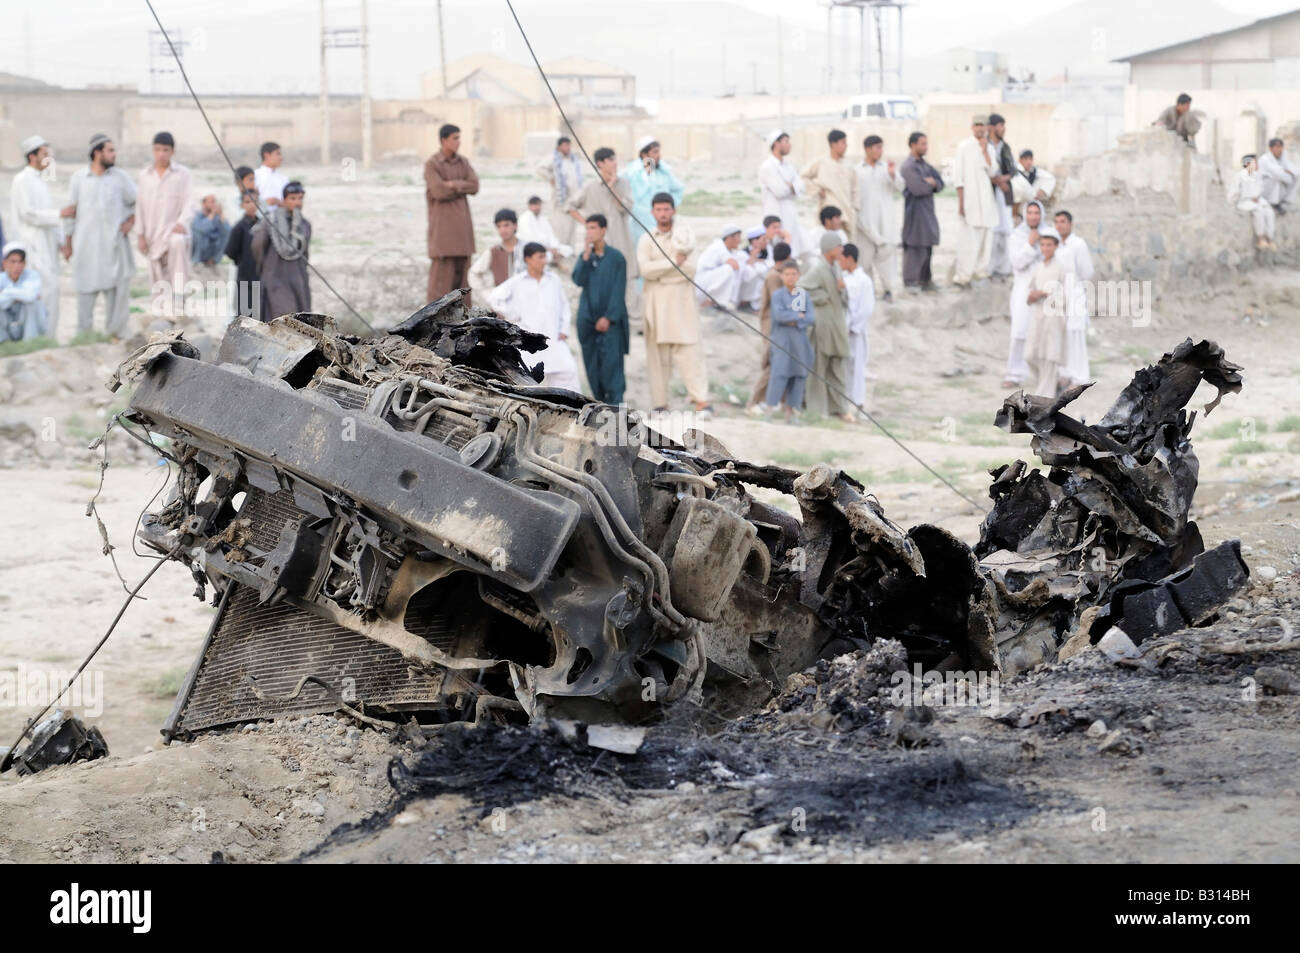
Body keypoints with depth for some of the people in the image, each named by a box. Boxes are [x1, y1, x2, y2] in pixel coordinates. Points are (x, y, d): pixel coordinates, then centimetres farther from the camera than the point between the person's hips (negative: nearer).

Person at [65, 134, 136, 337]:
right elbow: (71, 211, 7)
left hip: (114, 243, 0)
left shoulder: (120, 177, 5)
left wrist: (130, 221, -2)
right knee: (86, 290, 2)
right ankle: (84, 334, 8)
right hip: (86, 246, 0)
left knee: (117, 290, -1)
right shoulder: (79, 177, 4)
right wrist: (68, 243, 6)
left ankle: (114, 332, 6)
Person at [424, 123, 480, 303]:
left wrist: (454, 185, -15)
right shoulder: (431, 164, -7)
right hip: (441, 220, -6)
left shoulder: (463, 162, 10)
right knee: (441, 269, -7)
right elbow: (439, 192, -18)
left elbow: (474, 186, -1)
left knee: (462, 267, 5)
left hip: (461, 221, 6)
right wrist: (463, 188, -6)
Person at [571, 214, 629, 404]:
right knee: (592, 362, 5)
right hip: (588, 319, 4)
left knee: (611, 361, -12)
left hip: (611, 319, -4)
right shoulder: (585, 256, 10)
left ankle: (615, 402, -12)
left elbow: (619, 290, -6)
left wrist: (608, 317, -11)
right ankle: (601, 401, 14)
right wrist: (586, 256, -12)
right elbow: (578, 280, -4)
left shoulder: (616, 257, -4)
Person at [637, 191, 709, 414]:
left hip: (681, 301, -2)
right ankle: (660, 403, 4)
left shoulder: (684, 233, 8)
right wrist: (674, 263, -11)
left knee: (688, 350, -10)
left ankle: (702, 400, -15)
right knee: (657, 352, 1)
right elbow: (645, 269, -6)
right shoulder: (646, 240, 10)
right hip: (655, 301, 2)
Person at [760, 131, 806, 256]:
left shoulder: (788, 164, 16)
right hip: (777, 215, -8)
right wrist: (792, 186, 1)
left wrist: (788, 185, -13)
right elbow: (779, 191, -18)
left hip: (791, 217, 8)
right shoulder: (767, 166, -11)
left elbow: (800, 187, 6)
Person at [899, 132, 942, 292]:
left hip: (928, 211, 8)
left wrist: (931, 183, -11)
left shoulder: (924, 164, 16)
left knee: (927, 246, 12)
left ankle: (925, 279, 20)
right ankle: (911, 281, 1)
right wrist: (930, 184, -2)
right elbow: (918, 188, -21)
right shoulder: (908, 166, -12)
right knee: (914, 247, -6)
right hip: (915, 211, -8)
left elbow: (940, 184, 11)